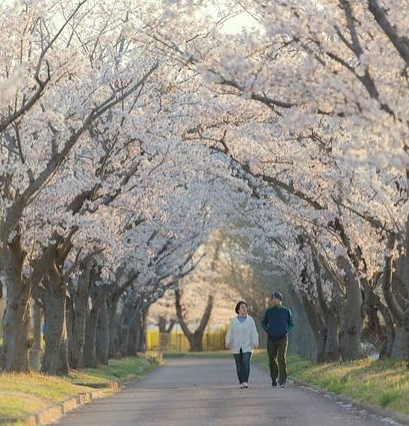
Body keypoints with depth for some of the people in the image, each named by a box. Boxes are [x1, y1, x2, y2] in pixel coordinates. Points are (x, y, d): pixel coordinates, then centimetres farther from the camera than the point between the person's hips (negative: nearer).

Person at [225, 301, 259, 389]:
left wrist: (255, 343, -13)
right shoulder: (233, 321, 8)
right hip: (236, 347, 1)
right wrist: (227, 343, -11)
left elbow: (254, 332, 1)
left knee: (246, 363, -16)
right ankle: (241, 383, 9)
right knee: (239, 365, 1)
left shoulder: (250, 320, 6)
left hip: (247, 346, -1)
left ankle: (245, 382, -18)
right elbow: (230, 333, 3)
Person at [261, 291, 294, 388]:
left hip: (282, 339, -2)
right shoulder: (268, 311, 1)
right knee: (272, 360, 8)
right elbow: (263, 323, 16)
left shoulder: (286, 311, -1)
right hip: (271, 339, 2)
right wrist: (267, 330, 0)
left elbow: (291, 323, 12)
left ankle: (282, 381, -17)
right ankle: (273, 379, 26)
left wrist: (286, 331, -4)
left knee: (282, 359, -16)